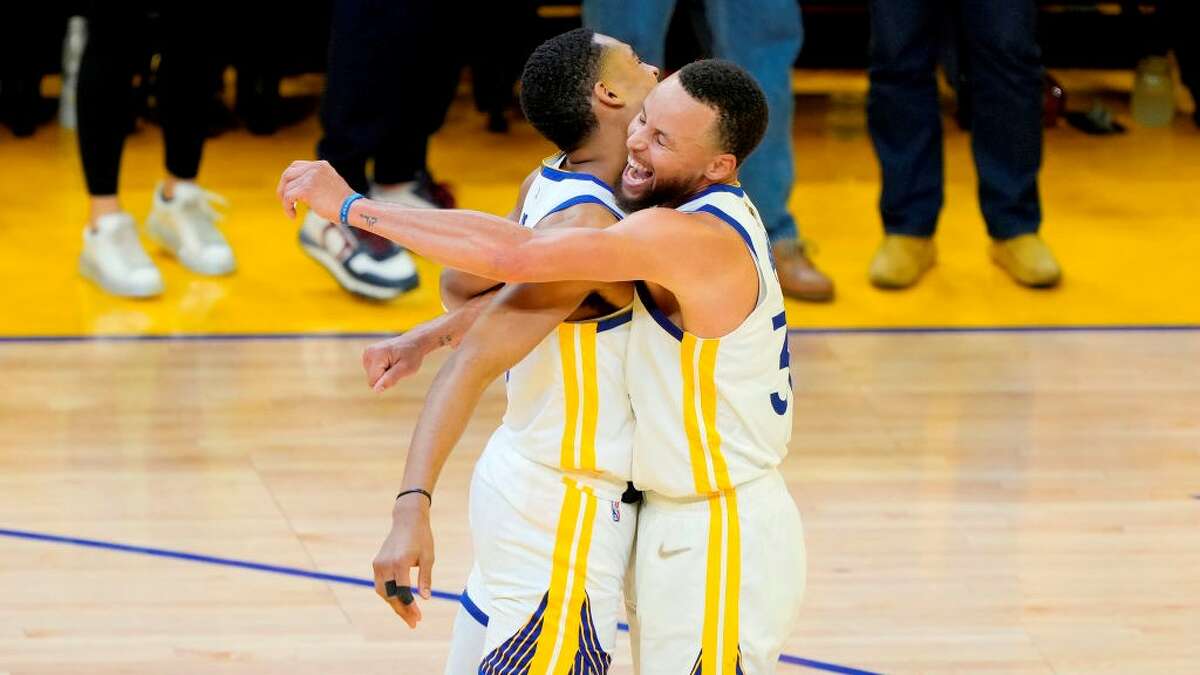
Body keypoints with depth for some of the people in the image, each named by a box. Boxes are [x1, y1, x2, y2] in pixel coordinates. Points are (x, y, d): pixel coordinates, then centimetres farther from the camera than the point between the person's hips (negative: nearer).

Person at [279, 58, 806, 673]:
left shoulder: (690, 238, -27)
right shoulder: (706, 215, 5)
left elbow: (514, 255, -33)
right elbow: (536, 291, 16)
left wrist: (351, 206, -28)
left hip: (719, 542, -10)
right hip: (682, 524, 10)